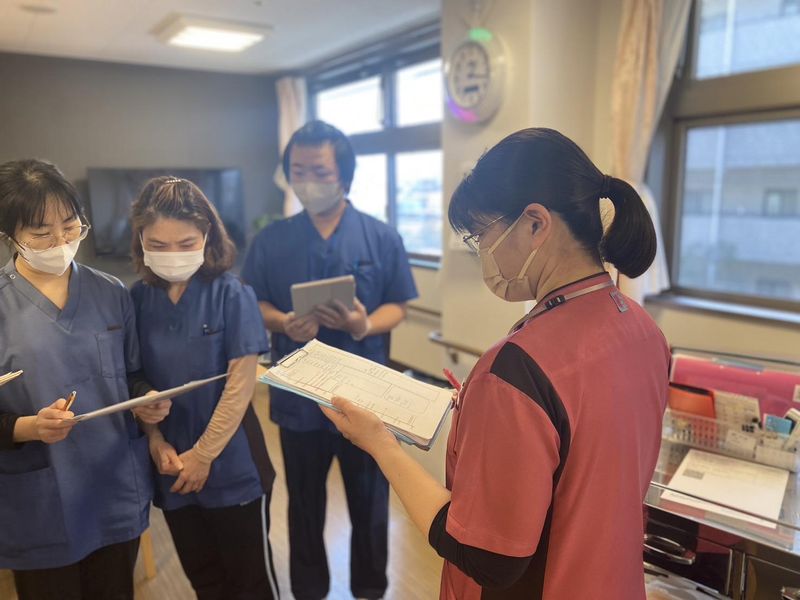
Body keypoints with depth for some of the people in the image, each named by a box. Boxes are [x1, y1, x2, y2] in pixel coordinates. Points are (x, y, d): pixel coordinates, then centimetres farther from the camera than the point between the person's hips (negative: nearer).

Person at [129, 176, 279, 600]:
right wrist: (156, 443, -9)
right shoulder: (137, 299, -3)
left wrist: (203, 454, -12)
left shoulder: (231, 295, -14)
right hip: (171, 466, 4)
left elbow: (241, 384, -14)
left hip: (231, 464, -3)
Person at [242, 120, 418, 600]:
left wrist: (365, 326, -24)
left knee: (370, 500, 17)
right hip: (299, 395, 1)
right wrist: (284, 323, -19)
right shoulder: (271, 241, -2)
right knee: (305, 502, 20)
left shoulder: (382, 237, -5)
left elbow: (397, 307, -3)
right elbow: (254, 305, 2)